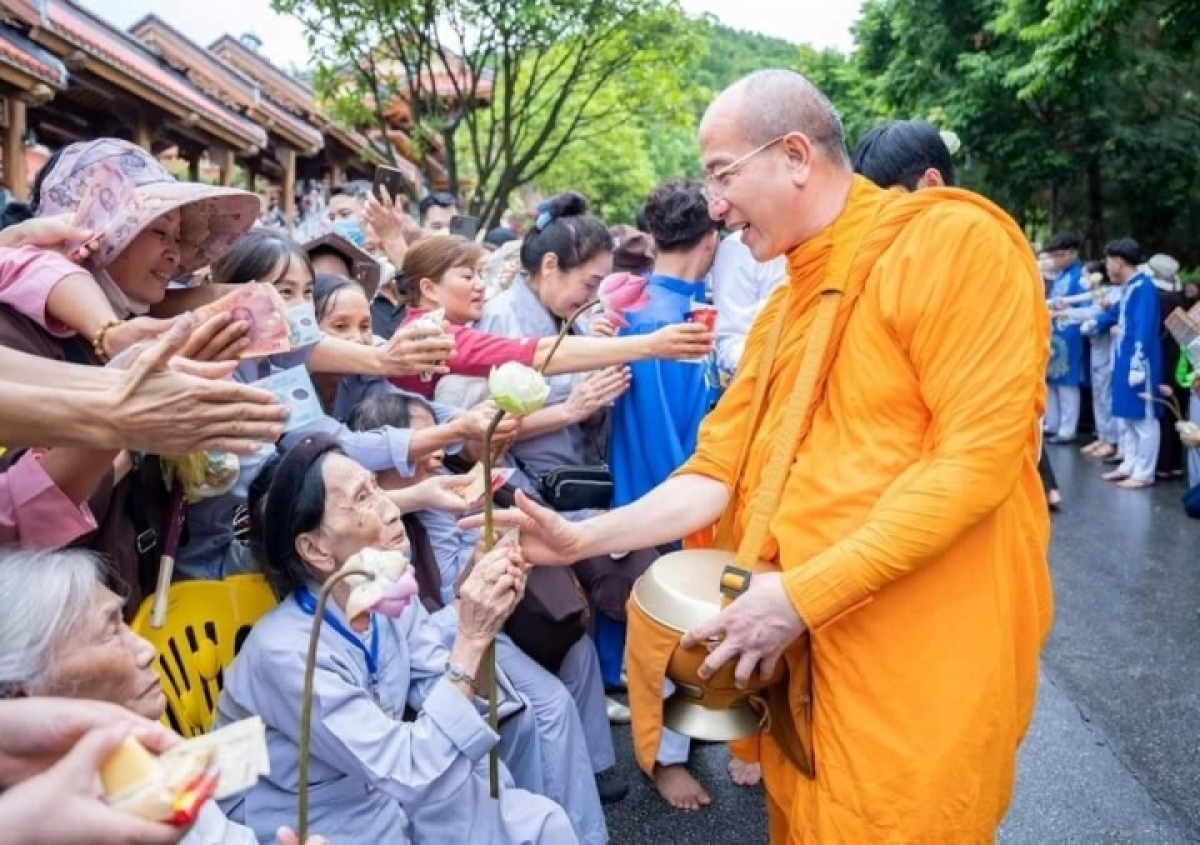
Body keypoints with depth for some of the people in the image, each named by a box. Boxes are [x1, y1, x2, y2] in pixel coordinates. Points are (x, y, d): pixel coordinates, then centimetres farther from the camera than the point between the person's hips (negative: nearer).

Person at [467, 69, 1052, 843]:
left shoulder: (952, 240, -12)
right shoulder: (782, 310, 13)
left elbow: (980, 453, -20)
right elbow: (716, 473, 10)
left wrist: (806, 593, -21)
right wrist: (583, 539, -3)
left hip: (921, 660, -7)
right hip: (803, 650, 7)